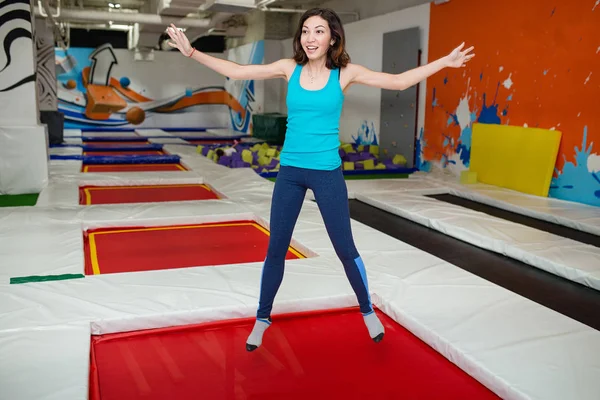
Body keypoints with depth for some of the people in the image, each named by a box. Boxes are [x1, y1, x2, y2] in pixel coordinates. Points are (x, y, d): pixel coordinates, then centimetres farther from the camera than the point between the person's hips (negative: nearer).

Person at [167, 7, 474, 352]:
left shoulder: (345, 73, -3)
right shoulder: (290, 68, 0)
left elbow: (399, 81, -2)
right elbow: (236, 71, 2)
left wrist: (446, 62, -6)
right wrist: (192, 51, 0)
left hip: (328, 173, -1)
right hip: (290, 172, 2)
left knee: (345, 249, 8)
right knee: (276, 249, 9)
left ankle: (368, 311, 31)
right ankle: (263, 318, 28)